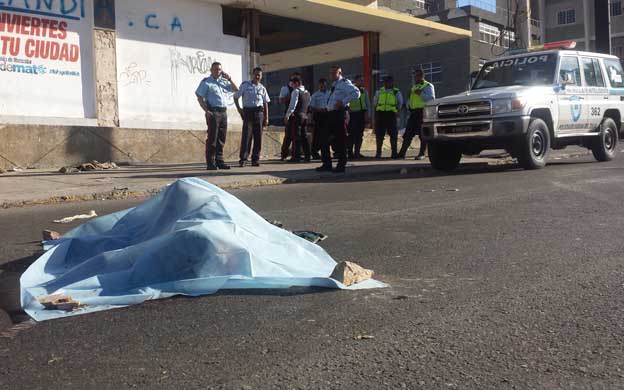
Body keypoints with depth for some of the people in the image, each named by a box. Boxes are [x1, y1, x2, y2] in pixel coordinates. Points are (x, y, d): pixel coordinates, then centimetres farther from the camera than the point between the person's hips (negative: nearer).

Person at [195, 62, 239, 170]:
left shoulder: (224, 82, 18)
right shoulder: (206, 82, 1)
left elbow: (236, 90, 20)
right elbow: (199, 98, -3)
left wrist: (229, 79, 7)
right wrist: (207, 111, -14)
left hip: (223, 112, 6)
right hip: (213, 112, -6)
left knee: (222, 137, 7)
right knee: (212, 137, -7)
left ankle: (219, 161, 14)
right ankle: (210, 163, -5)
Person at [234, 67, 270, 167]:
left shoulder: (262, 88, 13)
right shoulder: (245, 85, 5)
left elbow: (265, 103, 14)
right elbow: (235, 97, 10)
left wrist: (266, 118, 8)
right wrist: (238, 108, -3)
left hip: (259, 112, 3)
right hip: (248, 111, -3)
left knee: (258, 136, 2)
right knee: (246, 135, -9)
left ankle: (255, 159, 9)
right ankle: (243, 159, -8)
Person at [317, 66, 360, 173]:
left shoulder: (344, 83, -6)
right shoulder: (334, 85, 21)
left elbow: (356, 93, -21)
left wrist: (343, 101, -23)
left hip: (339, 114, -9)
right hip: (330, 114, 9)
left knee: (340, 140, -5)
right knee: (324, 138, 8)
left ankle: (341, 165, 3)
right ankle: (327, 164, 15)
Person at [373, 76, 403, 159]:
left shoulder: (396, 92, 10)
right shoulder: (379, 91, 16)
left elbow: (400, 103, 14)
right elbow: (375, 102, 21)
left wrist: (397, 111, 5)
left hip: (391, 114, -2)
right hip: (380, 113, 2)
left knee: (393, 134, -4)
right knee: (379, 134, 3)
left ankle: (394, 152, 1)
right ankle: (378, 152, 10)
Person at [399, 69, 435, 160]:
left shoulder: (428, 86, 0)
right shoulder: (414, 86, 24)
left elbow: (431, 98, -14)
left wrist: (421, 93, -18)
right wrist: (408, 105, 13)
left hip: (422, 111, -7)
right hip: (413, 112, 7)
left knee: (422, 134, -4)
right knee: (408, 133, 2)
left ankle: (422, 154, 1)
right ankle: (402, 153, 1)